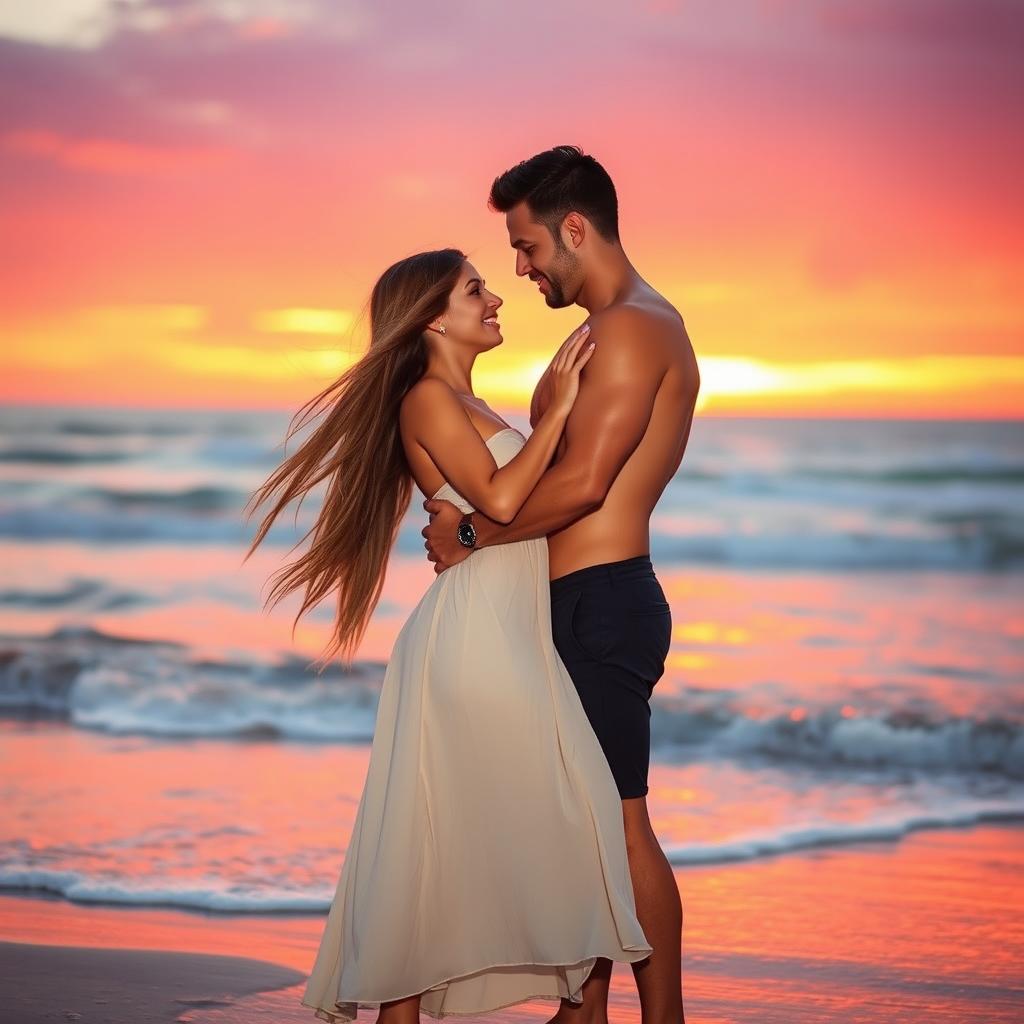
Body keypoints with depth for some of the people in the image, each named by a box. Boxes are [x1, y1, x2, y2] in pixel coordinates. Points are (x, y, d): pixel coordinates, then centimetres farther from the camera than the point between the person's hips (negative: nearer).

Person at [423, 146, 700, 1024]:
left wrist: (475, 538, -10)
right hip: (589, 603, 11)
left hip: (600, 603, -11)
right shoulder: (629, 327, 20)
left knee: (618, 820, -7)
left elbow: (581, 482, -21)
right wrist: (479, 517, 4)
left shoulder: (630, 329, -13)